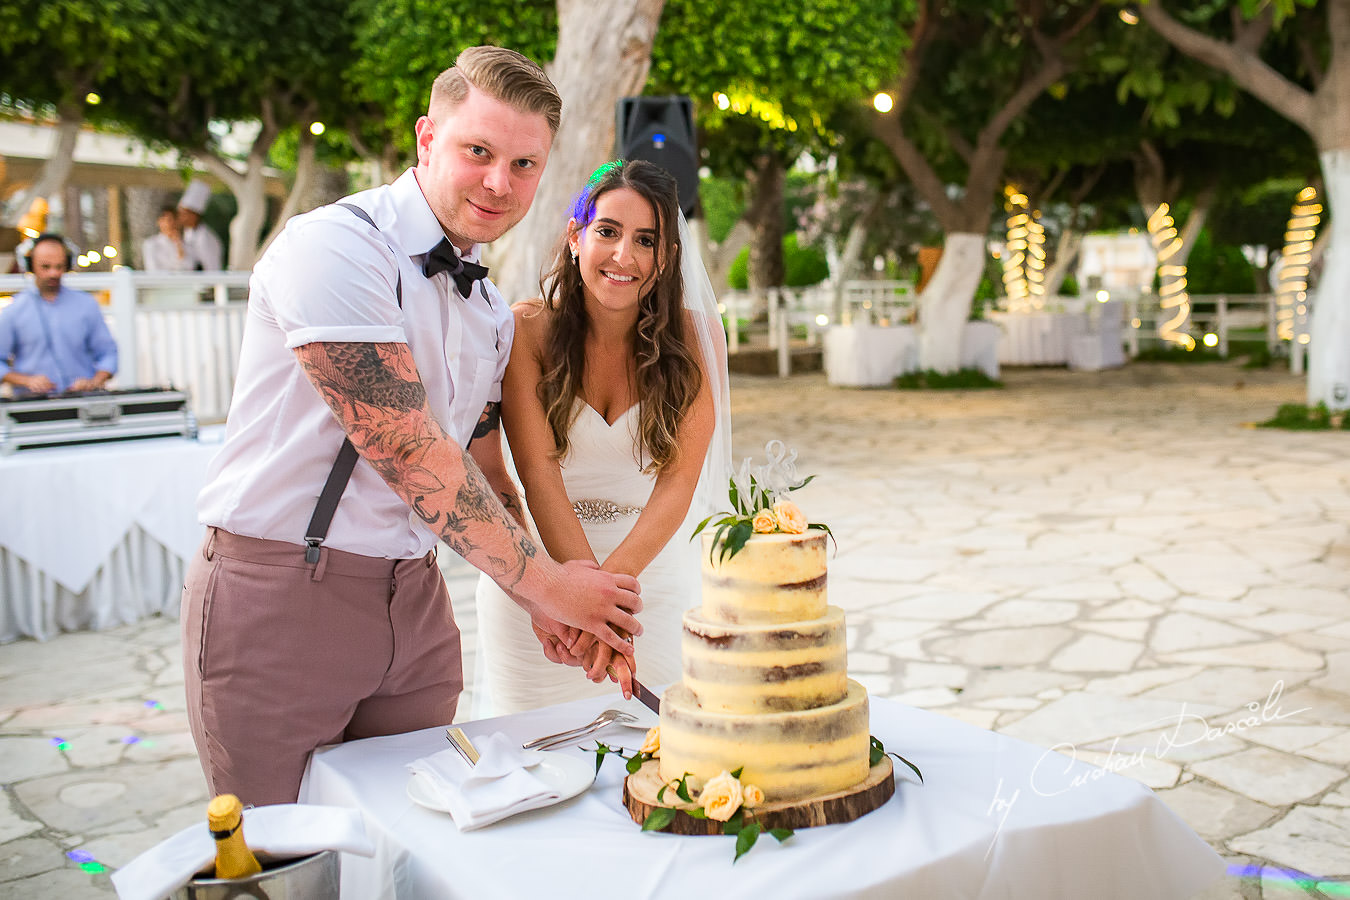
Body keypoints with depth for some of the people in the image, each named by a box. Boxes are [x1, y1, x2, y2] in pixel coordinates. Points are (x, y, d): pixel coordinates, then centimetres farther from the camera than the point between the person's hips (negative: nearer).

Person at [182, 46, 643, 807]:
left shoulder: (493, 313, 11)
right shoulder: (335, 246, -15)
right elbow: (408, 453, -21)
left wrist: (543, 602, 1)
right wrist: (544, 580, -13)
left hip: (413, 598, 7)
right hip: (279, 594, -7)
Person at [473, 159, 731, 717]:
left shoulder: (696, 337, -7)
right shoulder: (527, 330, -10)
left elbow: (679, 480, -13)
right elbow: (537, 471, -17)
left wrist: (617, 574, -28)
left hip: (653, 574, 1)